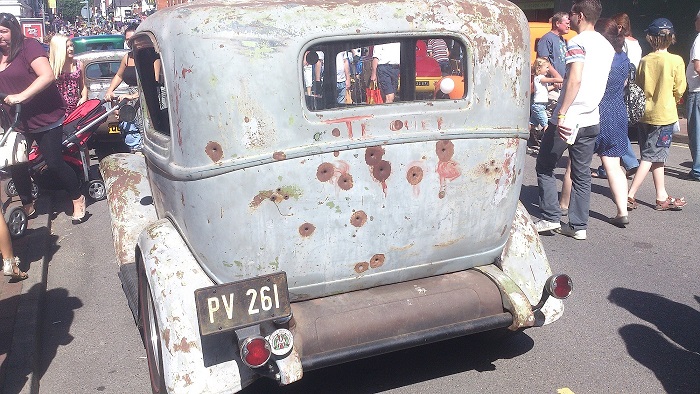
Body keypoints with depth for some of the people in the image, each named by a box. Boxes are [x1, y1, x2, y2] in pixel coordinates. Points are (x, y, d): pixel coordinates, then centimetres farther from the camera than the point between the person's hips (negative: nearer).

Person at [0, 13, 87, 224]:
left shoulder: (29, 46, -12)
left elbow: (47, 76, -24)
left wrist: (21, 96, -28)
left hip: (45, 118, -6)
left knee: (54, 162, -1)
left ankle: (78, 199, 19)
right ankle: (27, 207, 26)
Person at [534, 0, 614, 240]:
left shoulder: (577, 43, -11)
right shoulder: (607, 46, 14)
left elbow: (575, 80, -23)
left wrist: (562, 114, -26)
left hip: (567, 120, -7)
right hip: (591, 120, 8)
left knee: (545, 167, 7)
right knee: (582, 174, 11)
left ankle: (551, 218, 6)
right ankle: (578, 226, 14)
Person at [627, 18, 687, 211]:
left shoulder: (645, 60, -1)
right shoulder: (676, 60, -11)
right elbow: (679, 90, -4)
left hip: (645, 114, 5)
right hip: (664, 114, -5)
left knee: (657, 156, 14)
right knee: (650, 157, -2)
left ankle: (662, 197, 21)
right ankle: (630, 196, -8)